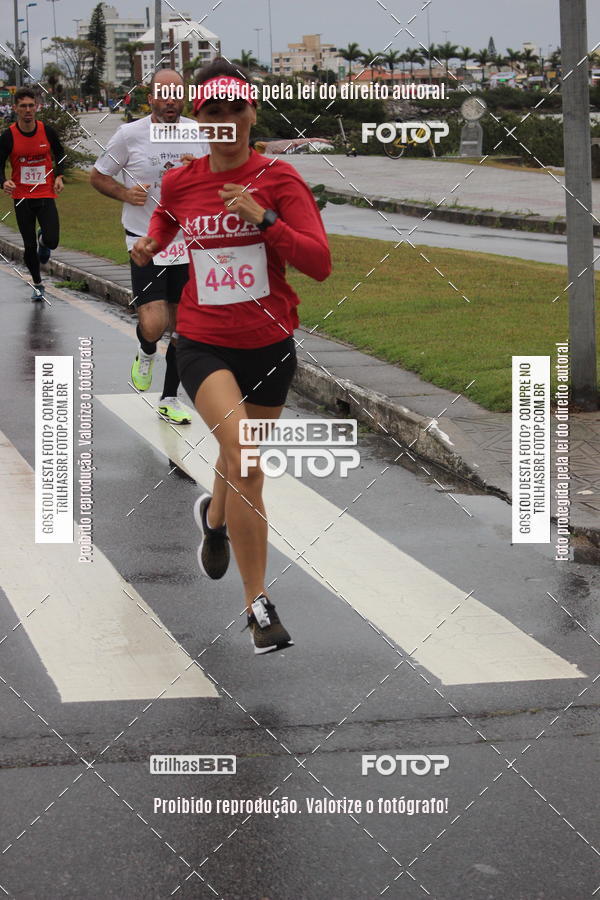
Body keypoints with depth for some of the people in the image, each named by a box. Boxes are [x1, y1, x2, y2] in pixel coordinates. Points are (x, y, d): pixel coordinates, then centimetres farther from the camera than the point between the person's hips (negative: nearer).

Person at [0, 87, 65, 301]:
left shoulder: (47, 131, -4)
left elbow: (59, 153, 14)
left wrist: (59, 176, 0)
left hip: (46, 195, 0)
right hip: (21, 197, 0)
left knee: (52, 241, -13)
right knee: (29, 246, 4)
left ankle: (42, 241, 26)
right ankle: (37, 285, 25)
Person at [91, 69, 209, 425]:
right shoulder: (130, 135, -7)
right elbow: (98, 176, 6)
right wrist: (125, 193, -12)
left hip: (188, 244, 3)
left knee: (181, 327, 9)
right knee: (153, 325, -17)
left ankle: (170, 399, 25)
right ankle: (146, 353, 20)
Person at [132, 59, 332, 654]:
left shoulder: (278, 179, -7)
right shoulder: (179, 184, 1)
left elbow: (320, 263, -15)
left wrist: (263, 219, -25)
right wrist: (150, 243, 6)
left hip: (269, 345, 1)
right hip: (204, 343, -1)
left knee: (240, 461, 19)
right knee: (243, 456, -24)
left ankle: (215, 516, 58)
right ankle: (258, 604, -18)